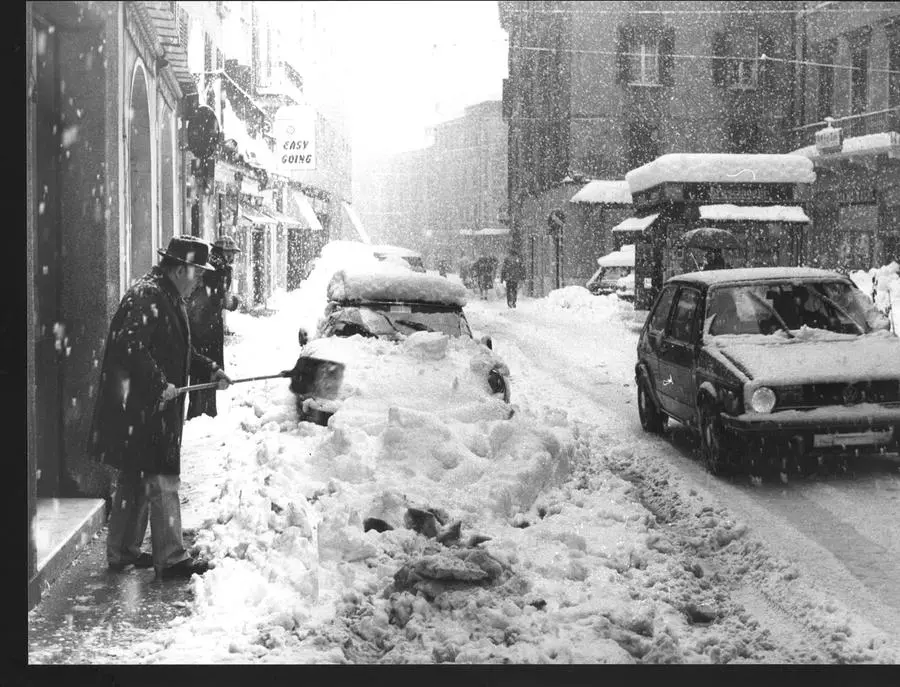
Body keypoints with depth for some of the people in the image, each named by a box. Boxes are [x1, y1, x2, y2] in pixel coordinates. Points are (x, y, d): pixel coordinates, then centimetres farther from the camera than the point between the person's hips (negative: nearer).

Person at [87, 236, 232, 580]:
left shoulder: (170, 299, 17)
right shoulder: (145, 297, -17)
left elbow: (181, 352, 26)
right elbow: (131, 348, -26)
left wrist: (211, 370, 15)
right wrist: (160, 385, -25)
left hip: (155, 409, 11)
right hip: (139, 408, -11)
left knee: (136, 480, 16)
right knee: (162, 479, -7)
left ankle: (122, 551, 26)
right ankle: (170, 558, -2)